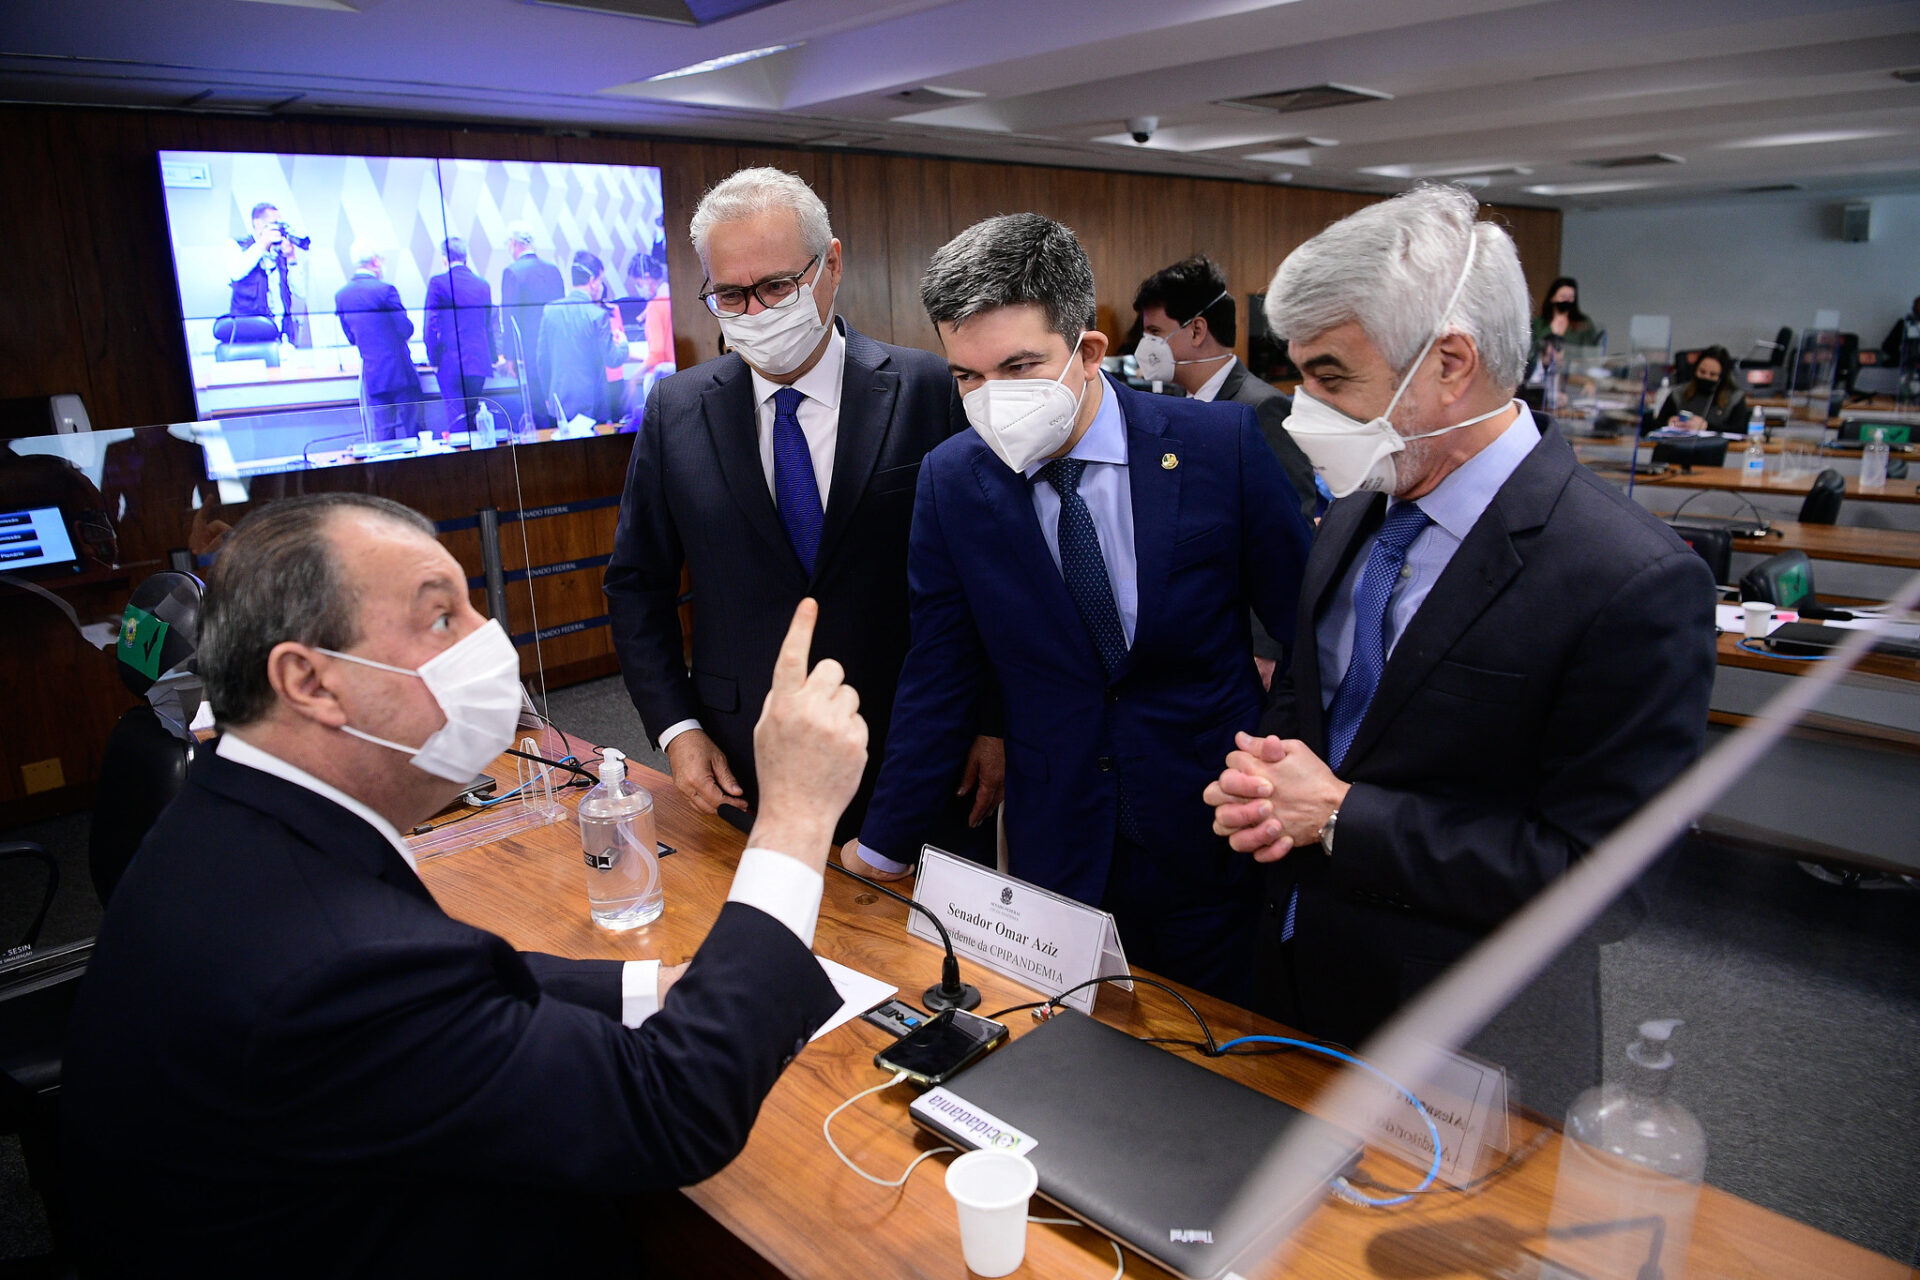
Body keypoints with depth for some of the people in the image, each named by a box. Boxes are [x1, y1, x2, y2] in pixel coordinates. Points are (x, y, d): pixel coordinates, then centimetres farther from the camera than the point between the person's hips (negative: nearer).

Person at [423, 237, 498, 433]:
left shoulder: (438, 283, -5)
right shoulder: (483, 285, 9)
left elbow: (432, 326, -7)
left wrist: (434, 360, 1)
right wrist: (494, 356, 27)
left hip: (451, 364, -5)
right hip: (479, 363, 5)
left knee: (458, 419, -6)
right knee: (472, 416, 12)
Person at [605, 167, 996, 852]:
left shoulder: (930, 390, -7)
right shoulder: (675, 410, 1)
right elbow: (637, 583, 7)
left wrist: (995, 726, -5)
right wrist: (676, 727, -1)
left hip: (914, 765, -1)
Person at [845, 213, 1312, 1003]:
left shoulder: (1222, 444, -13)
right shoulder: (951, 480, -7)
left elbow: (1310, 626, -3)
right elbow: (938, 679, 0)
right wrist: (883, 847, 4)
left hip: (1212, 830, -1)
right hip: (1055, 843, 1)